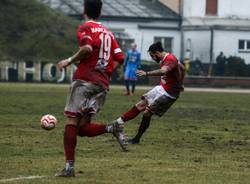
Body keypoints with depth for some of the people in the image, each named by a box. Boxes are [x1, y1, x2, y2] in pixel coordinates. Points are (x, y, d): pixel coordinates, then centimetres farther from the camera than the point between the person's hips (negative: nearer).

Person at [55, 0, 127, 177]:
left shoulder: (85, 28, 0)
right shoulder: (108, 32, 19)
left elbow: (87, 48, -20)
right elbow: (120, 58, 13)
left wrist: (69, 61, -8)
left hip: (85, 79, -6)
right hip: (103, 84, 6)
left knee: (72, 121, -3)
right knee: (83, 127, 8)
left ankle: (69, 167, -11)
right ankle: (112, 128, -16)